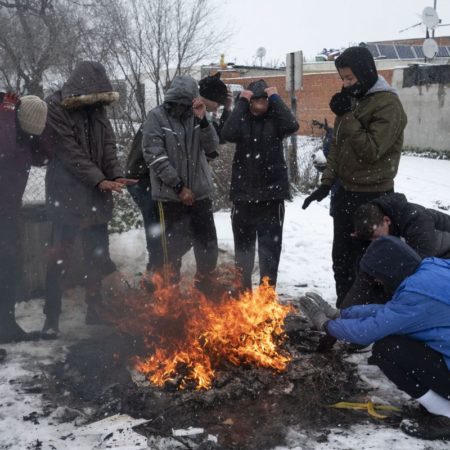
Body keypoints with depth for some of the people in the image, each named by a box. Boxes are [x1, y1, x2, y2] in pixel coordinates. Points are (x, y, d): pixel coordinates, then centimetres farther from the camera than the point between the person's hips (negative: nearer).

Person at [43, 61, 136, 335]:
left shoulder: (97, 109, 8)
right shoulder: (57, 108, -11)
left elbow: (109, 145, 4)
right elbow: (69, 152, -17)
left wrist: (116, 175, -13)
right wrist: (99, 180, -22)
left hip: (97, 195, 6)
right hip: (67, 195, -6)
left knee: (98, 256, 12)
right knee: (60, 257, 0)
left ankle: (96, 311, 25)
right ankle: (52, 317, 10)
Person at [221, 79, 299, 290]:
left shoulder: (275, 119, 0)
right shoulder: (242, 119, 2)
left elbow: (292, 125, -21)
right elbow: (227, 134, -19)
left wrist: (275, 98, -15)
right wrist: (241, 103, -16)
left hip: (271, 194, -1)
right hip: (243, 194, 2)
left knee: (270, 248, 1)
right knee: (243, 247, 13)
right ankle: (243, 293, 28)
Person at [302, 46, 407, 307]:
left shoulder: (388, 104, -15)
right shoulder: (352, 100, 11)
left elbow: (371, 150, -22)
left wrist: (347, 116, -22)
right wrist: (327, 183, 9)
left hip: (373, 196, -8)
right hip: (346, 192, 8)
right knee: (341, 258, 16)